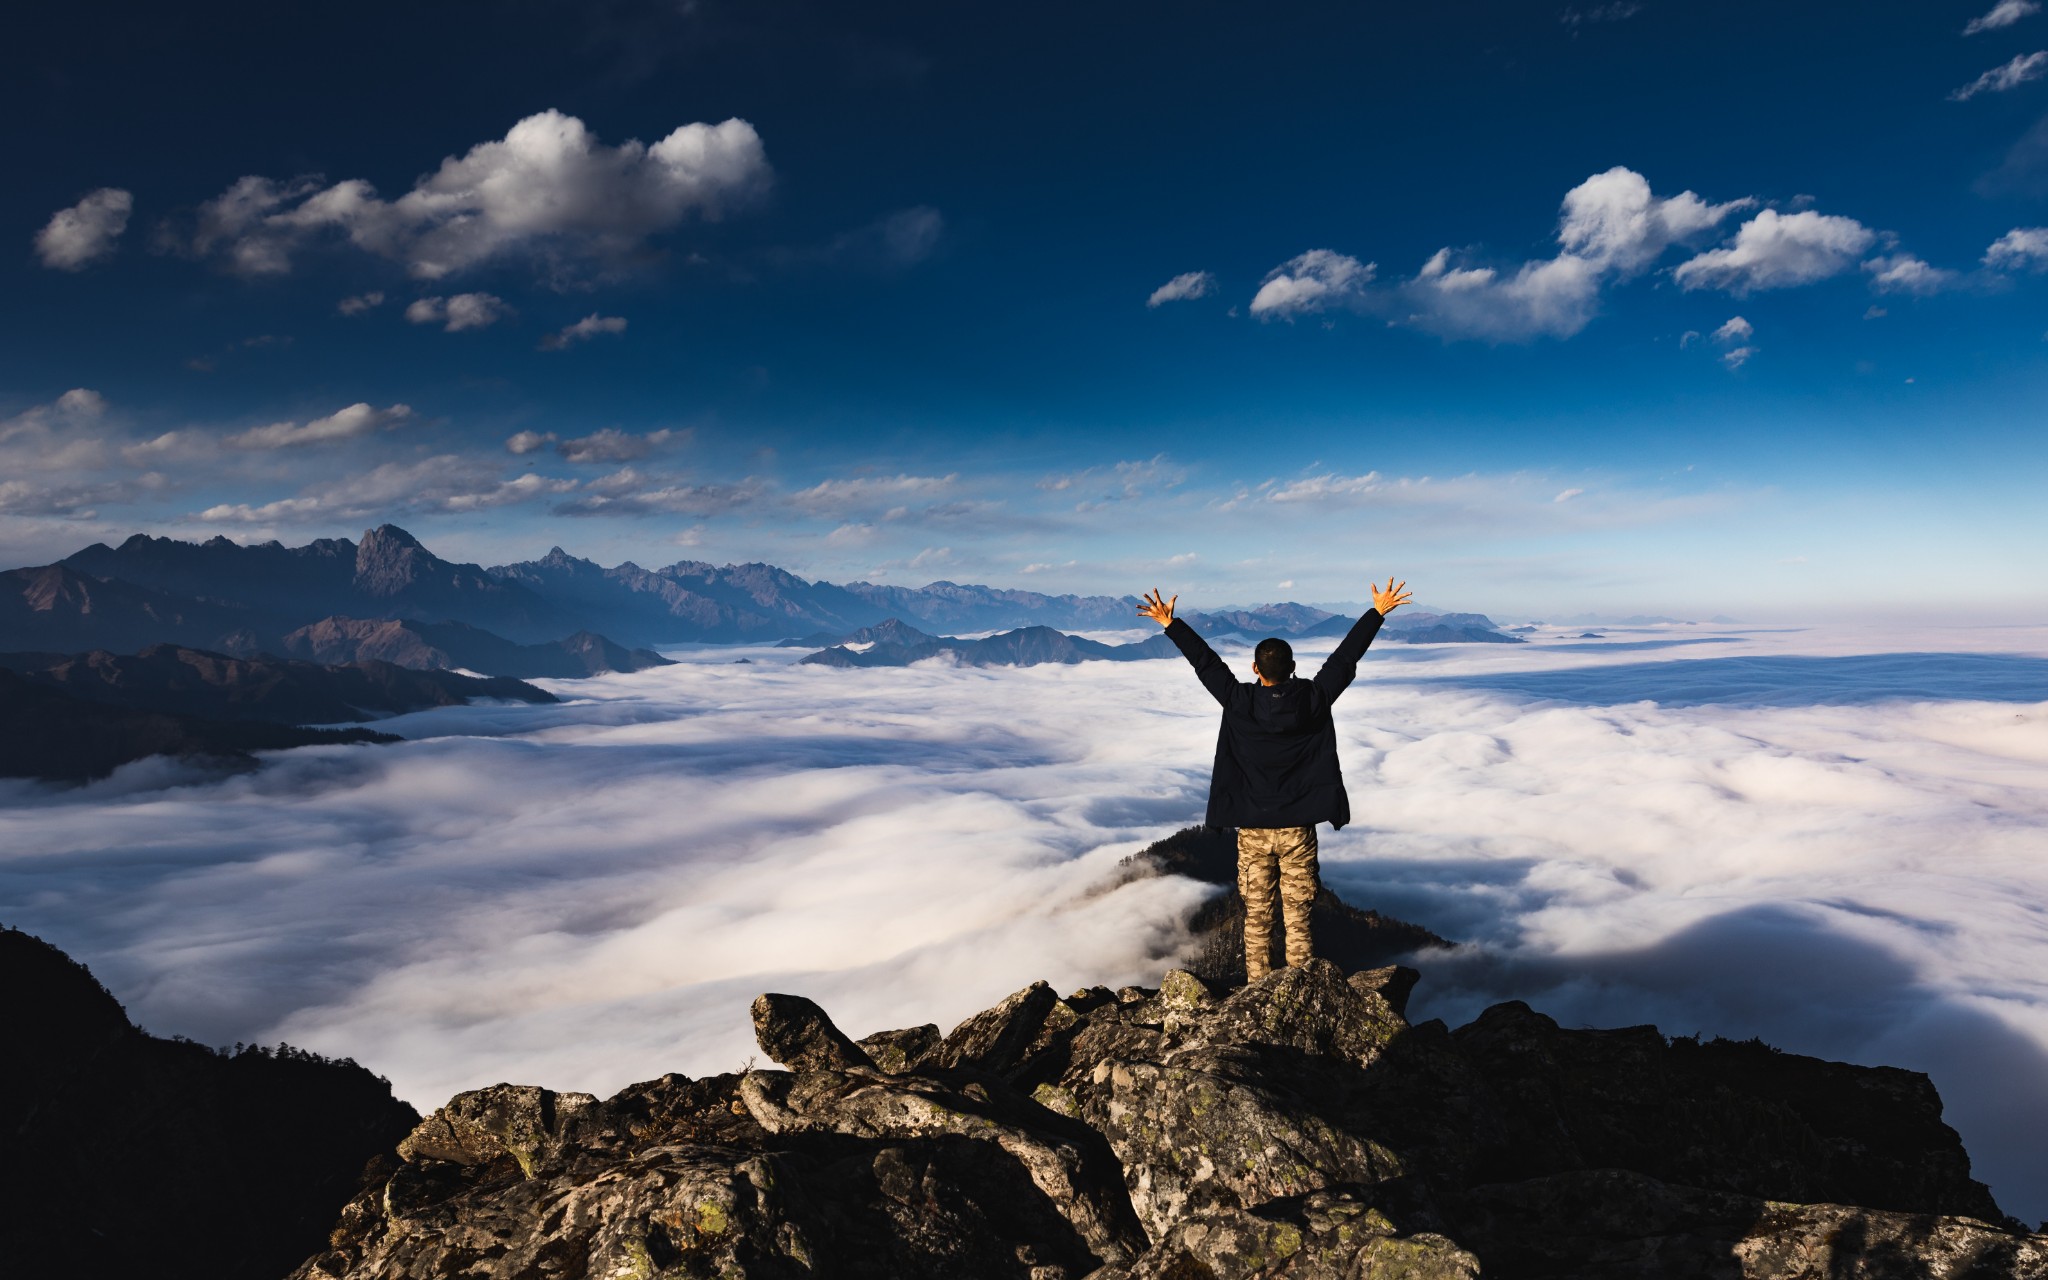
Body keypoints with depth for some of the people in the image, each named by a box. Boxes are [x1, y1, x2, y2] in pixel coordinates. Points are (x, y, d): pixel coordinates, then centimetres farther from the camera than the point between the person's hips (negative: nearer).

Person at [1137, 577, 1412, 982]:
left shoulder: (1240, 703, -11)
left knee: (1257, 919, 9)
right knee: (1297, 918, 8)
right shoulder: (1313, 701, -9)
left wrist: (1170, 624, 7)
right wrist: (1378, 612, 7)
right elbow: (1345, 657, -2)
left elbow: (1205, 662, -3)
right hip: (1298, 828, 0)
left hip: (1252, 830, 0)